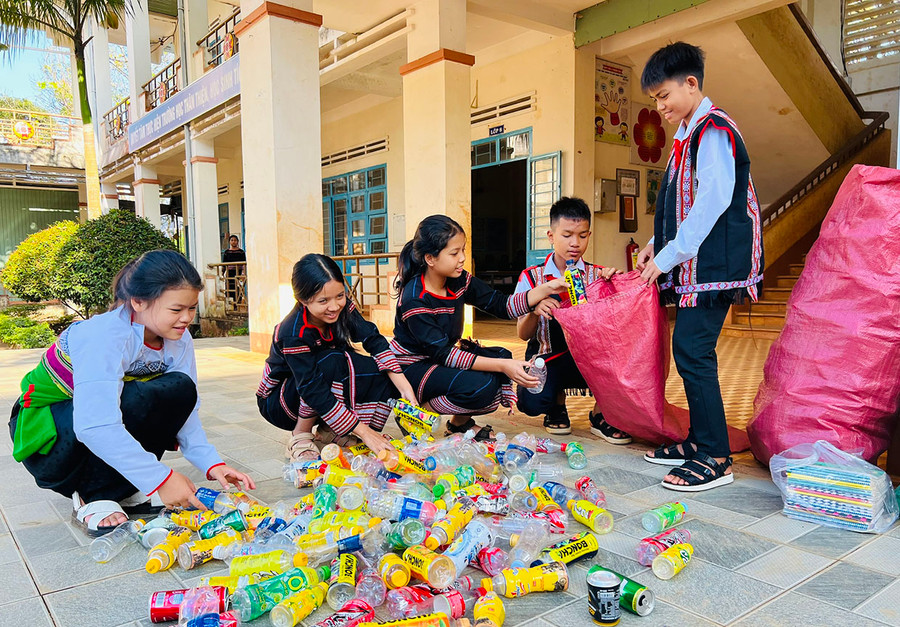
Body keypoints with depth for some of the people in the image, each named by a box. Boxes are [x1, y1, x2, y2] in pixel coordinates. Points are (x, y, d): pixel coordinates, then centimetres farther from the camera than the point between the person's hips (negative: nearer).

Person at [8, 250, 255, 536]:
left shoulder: (179, 341, -10)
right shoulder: (105, 336, -32)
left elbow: (186, 410, -7)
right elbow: (95, 427, -40)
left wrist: (211, 463, -22)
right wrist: (160, 478, -40)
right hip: (45, 431, -6)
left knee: (180, 389, -19)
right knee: (134, 400, -34)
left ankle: (125, 491, -5)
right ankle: (92, 500, -12)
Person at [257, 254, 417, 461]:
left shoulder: (343, 309, -16)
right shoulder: (293, 335, -33)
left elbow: (375, 341, -19)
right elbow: (315, 393, -35)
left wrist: (405, 388, -32)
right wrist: (364, 432, -38)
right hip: (278, 404, -6)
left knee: (385, 375, -16)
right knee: (331, 362, -36)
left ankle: (329, 430, -2)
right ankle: (300, 436, -15)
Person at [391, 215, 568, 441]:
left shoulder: (459, 281, -4)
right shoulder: (414, 300, -27)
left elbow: (502, 305, -1)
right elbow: (442, 354, -30)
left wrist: (545, 289, -16)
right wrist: (502, 366, -36)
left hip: (442, 357, 8)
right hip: (412, 367, -8)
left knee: (502, 356, -12)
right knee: (480, 385, -28)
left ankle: (461, 420, 3)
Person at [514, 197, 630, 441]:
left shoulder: (597, 275, 5)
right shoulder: (532, 277, 0)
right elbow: (523, 334, -5)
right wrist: (535, 311, -27)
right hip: (548, 359, -1)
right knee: (532, 402, -33)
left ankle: (600, 414, -6)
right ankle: (557, 402, 9)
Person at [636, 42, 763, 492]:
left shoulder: (713, 130, -11)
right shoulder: (689, 134, 19)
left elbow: (713, 202, -20)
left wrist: (668, 256, -18)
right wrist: (657, 243, 14)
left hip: (714, 263, -10)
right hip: (693, 265, 10)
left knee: (692, 350, -11)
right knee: (690, 350, 11)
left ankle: (715, 458, -3)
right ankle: (700, 440, 22)